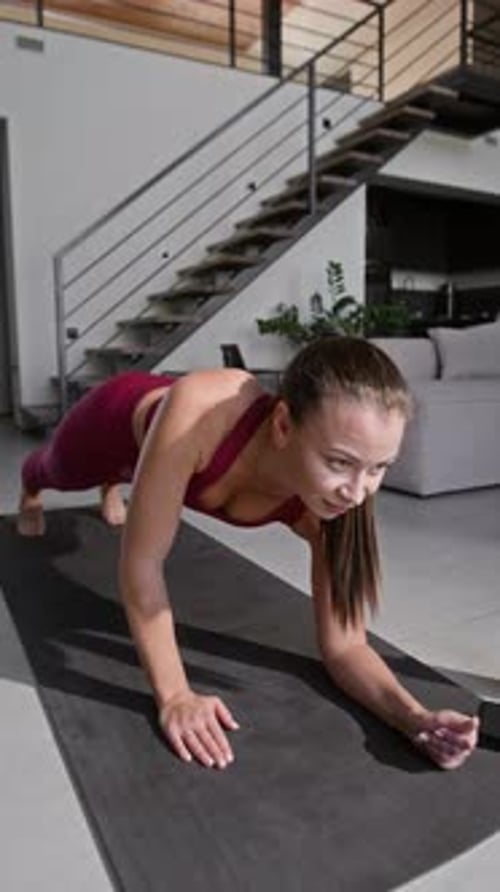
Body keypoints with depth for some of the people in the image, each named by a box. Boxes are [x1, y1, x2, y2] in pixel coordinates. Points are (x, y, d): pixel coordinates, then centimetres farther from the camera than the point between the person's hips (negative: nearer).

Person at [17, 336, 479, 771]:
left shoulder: (329, 508, -39)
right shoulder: (200, 411, -52)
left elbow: (343, 645, -30)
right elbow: (142, 562, -42)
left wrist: (413, 715, -46)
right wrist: (174, 695, -41)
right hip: (120, 420, -2)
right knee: (56, 472, 36)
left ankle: (112, 488, 79)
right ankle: (30, 490, 74)